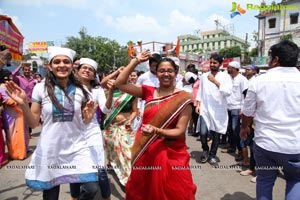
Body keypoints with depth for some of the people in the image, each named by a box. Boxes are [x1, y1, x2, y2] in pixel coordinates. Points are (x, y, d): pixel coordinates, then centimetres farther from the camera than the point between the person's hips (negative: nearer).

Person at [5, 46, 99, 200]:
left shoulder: (80, 89, -2)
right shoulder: (41, 88, -6)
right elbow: (33, 124, -2)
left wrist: (89, 117, -14)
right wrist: (23, 104, -18)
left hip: (76, 148, 1)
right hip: (50, 150, 0)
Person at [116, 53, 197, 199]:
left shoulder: (183, 99, -8)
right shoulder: (148, 92, 2)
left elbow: (180, 131, -11)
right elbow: (120, 83, -1)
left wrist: (156, 131, -27)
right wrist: (136, 60, -4)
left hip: (171, 155, -3)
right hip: (145, 152, 4)